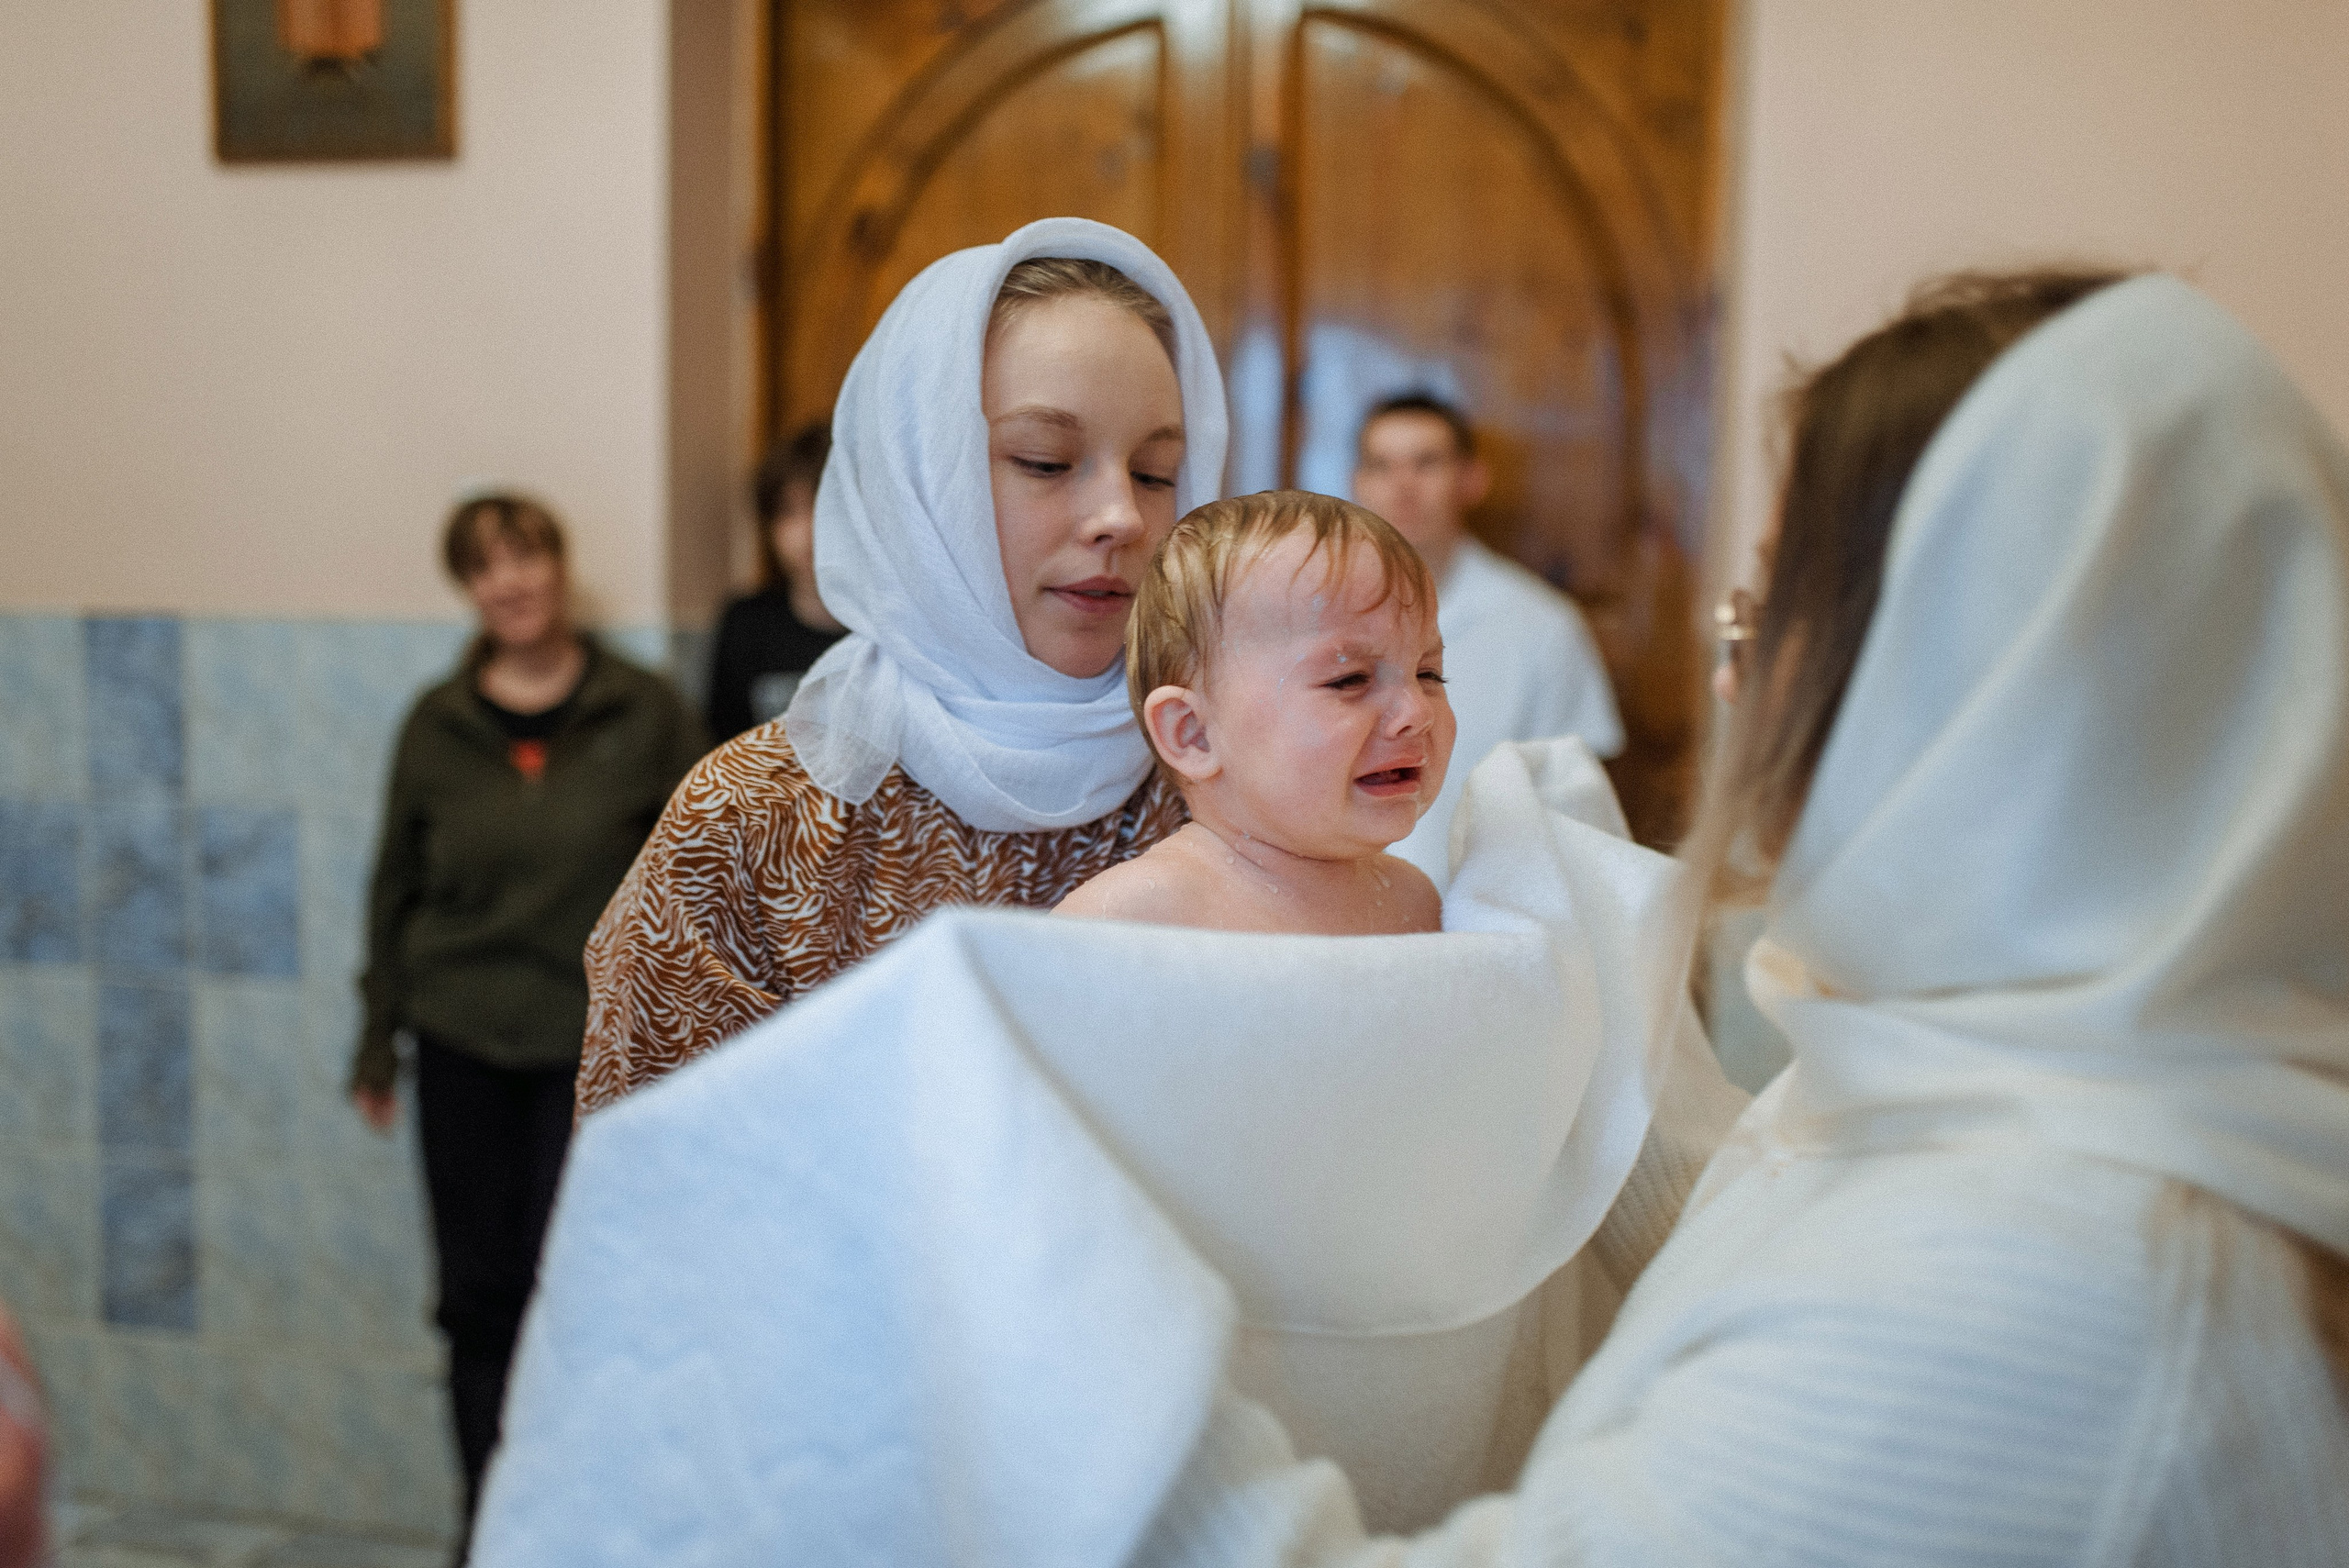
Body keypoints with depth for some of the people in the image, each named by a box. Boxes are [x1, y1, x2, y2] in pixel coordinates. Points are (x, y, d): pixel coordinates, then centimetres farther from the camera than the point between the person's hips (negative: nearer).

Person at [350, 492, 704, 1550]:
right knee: (480, 1294, 8)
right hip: (463, 1046, 3)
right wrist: (377, 1041, 11)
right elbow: (397, 885, 11)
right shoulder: (437, 723, 5)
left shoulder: (644, 713, -1)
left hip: (594, 1045, -2)